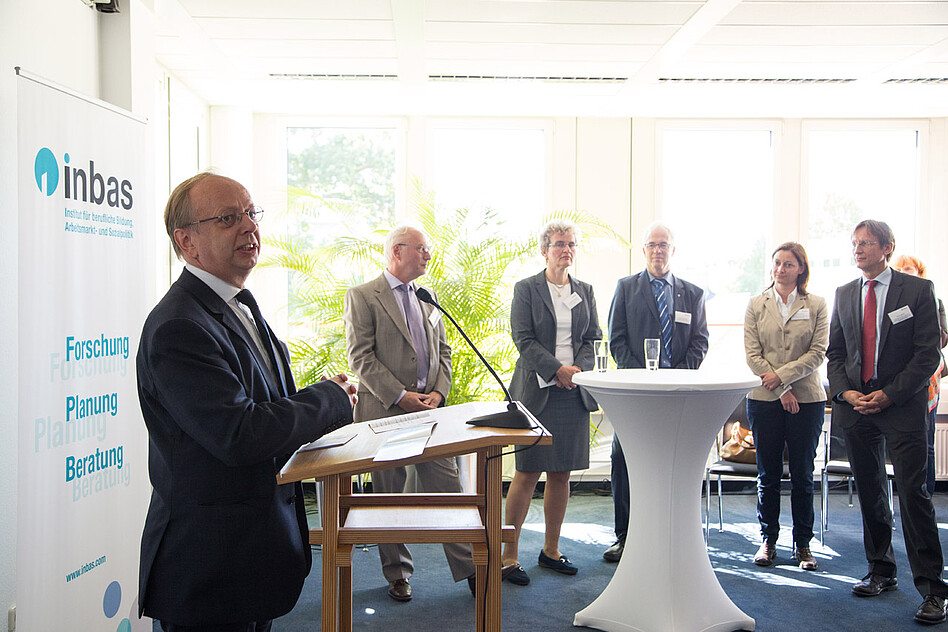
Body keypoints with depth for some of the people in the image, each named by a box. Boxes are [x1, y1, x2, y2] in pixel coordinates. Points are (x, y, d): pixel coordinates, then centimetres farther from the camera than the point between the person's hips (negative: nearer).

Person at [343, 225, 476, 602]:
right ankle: (397, 572, 20)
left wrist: (438, 392, -1)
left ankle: (468, 567, 12)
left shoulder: (428, 299, 16)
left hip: (430, 408, 5)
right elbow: (361, 358, -10)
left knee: (448, 486, 2)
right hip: (385, 411, -4)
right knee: (389, 494, 6)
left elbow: (443, 352, 16)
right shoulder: (362, 297, -3)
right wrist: (400, 396, -16)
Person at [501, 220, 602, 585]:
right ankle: (509, 554, 5)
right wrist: (557, 369, -17)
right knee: (527, 472, -5)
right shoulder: (526, 289, 2)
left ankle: (551, 550, 21)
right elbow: (523, 340, -7)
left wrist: (578, 369, -8)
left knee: (561, 473, 8)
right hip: (536, 390, -4)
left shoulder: (585, 292, 15)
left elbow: (593, 339, 11)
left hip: (574, 392, 4)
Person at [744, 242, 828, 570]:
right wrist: (783, 391, -9)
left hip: (807, 398, 0)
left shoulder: (816, 305, 4)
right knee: (768, 475, 6)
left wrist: (780, 375, -13)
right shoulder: (756, 305, 5)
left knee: (802, 475, 5)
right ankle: (768, 540, 18)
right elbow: (752, 354, -1)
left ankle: (802, 544, 16)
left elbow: (818, 353, -3)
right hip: (765, 399, 1)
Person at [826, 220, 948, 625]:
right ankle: (881, 572, 24)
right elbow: (834, 351, 13)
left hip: (902, 406, -4)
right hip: (855, 405, 5)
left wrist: (889, 394, -13)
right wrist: (845, 391, -3)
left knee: (913, 492, -8)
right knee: (869, 492, 11)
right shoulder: (844, 294, 11)